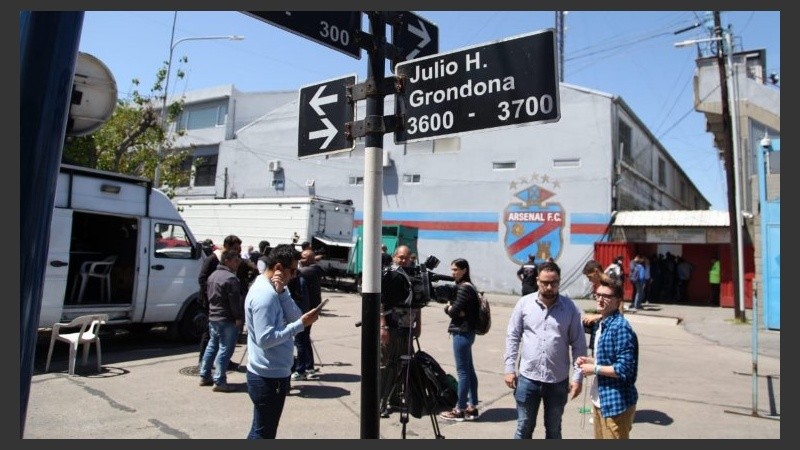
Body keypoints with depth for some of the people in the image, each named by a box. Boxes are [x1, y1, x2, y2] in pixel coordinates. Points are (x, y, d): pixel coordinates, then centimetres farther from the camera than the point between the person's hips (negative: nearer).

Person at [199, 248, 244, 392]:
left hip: (213, 317, 10)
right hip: (227, 319, -10)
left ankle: (204, 376, 25)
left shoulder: (213, 275, 13)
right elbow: (235, 301, -20)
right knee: (225, 349, -5)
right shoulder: (230, 278, -18)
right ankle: (219, 381, -4)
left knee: (212, 345, 19)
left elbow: (208, 294, 20)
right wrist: (239, 317, -15)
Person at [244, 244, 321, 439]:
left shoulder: (271, 289, 9)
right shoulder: (265, 294, -22)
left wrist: (282, 292, -12)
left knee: (261, 430, 21)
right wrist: (301, 324, -26)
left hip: (272, 373, 10)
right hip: (269, 377, -10)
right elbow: (266, 339, -28)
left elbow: (294, 316, 1)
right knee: (263, 433, 2)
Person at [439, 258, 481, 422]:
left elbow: (453, 311, -19)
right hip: (466, 332, 10)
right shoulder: (465, 286, 14)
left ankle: (460, 410, 6)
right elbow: (449, 309, 12)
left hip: (462, 333, -10)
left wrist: (450, 307, 1)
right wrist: (450, 307, -8)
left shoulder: (464, 288, -16)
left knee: (462, 371, -2)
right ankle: (472, 407, 20)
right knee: (469, 369, 13)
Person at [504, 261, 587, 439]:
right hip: (528, 377, 0)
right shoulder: (524, 303, -4)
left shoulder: (570, 308, -5)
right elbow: (513, 337, 1)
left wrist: (578, 377, -5)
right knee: (524, 427, 12)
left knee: (553, 429, 17)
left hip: (558, 380, 0)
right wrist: (509, 368, -3)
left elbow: (578, 345, -2)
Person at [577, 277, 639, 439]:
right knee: (600, 438, 21)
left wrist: (594, 369, -17)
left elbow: (624, 369, -25)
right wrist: (590, 360, 3)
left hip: (616, 403, -9)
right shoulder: (603, 325, 9)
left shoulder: (621, 328, -21)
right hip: (600, 400, 9)